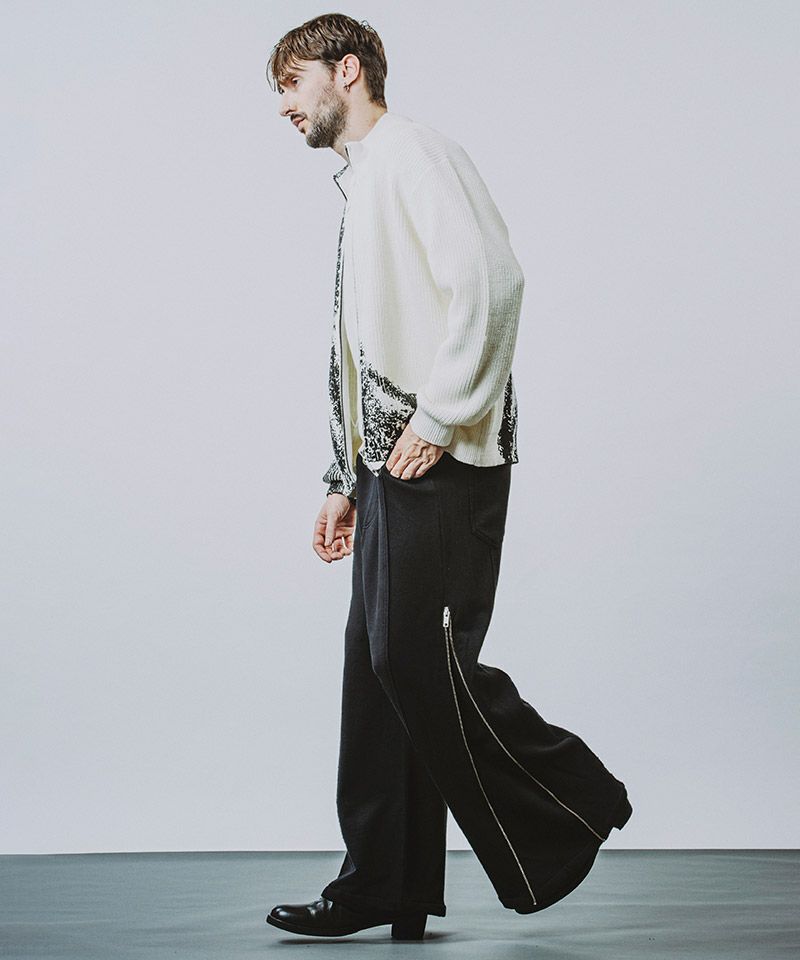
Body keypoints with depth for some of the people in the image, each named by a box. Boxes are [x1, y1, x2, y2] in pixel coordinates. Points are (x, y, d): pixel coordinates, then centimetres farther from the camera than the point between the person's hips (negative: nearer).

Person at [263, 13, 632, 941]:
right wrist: (345, 481, 24)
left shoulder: (410, 153, -4)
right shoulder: (360, 187, 26)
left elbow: (490, 278, -20)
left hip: (443, 463, -10)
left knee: (422, 660, -11)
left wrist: (439, 417, -20)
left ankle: (574, 808, 7)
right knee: (377, 666, 6)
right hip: (392, 468, 10)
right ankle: (384, 889, 10)